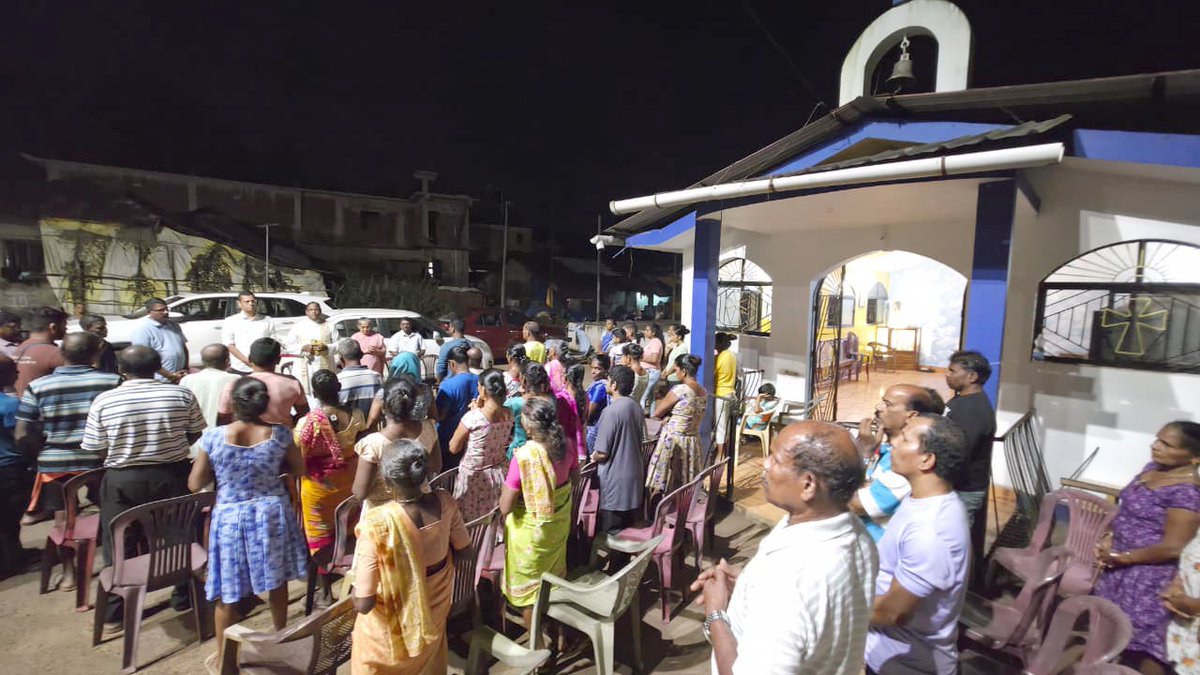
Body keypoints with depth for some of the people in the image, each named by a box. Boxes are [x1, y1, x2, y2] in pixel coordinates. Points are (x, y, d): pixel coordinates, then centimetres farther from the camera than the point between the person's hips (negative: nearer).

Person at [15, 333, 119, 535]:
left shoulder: (37, 387, -4)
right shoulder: (113, 382, -10)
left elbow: (22, 435, -5)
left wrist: (44, 453, 11)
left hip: (55, 465, 2)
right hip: (103, 463, -2)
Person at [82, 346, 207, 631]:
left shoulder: (103, 401, -10)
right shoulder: (182, 395, -9)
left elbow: (96, 449, -5)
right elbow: (195, 435, -1)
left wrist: (124, 450, 14)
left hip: (123, 480, -1)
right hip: (174, 476, 1)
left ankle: (114, 615, 23)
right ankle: (184, 597, 30)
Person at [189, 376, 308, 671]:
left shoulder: (213, 437, -16)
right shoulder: (280, 434, -13)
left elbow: (194, 485, -7)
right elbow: (299, 471, 0)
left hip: (230, 517, -1)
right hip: (272, 514, 2)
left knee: (227, 592, 15)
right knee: (277, 582, 20)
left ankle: (223, 655, 31)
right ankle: (281, 638, 39)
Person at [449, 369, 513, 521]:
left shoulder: (473, 417, -25)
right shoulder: (509, 414, -8)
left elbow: (453, 448, -10)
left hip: (474, 477, -5)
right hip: (500, 473, 5)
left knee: (471, 523, 13)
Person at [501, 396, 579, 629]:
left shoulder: (523, 456, -31)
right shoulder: (566, 445, -15)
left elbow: (505, 508, -25)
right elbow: (575, 477, 6)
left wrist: (508, 484, -9)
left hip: (531, 530, -6)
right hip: (559, 523, 6)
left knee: (528, 586, 18)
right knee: (554, 575, 29)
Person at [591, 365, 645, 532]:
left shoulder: (611, 411, -22)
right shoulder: (636, 406, 2)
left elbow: (602, 454, -20)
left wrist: (593, 457, 2)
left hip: (614, 478, -7)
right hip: (634, 473, 8)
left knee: (610, 530, 7)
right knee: (628, 527, 20)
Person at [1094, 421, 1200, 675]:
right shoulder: (1152, 468, 2)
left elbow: (1171, 548, -21)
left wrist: (1121, 557, -15)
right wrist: (1109, 540, 1)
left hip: (1149, 572, -8)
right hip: (1121, 564, 8)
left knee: (1143, 638, 4)